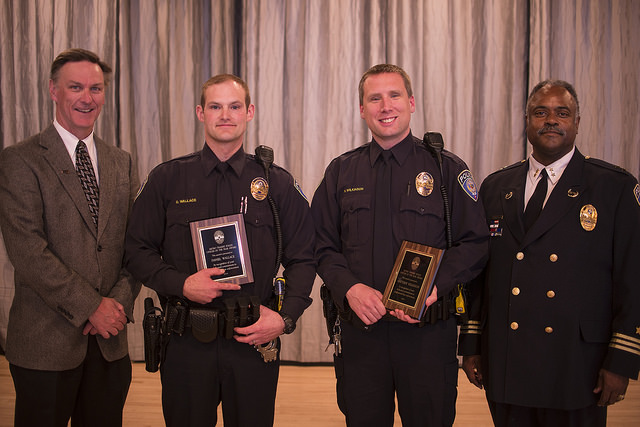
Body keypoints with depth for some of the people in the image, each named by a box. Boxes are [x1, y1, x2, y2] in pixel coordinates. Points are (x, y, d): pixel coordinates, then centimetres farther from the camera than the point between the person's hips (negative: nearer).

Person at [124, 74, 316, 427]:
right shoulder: (167, 179, 4)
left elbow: (302, 259, 5)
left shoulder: (277, 183, 4)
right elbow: (137, 250, 4)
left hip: (254, 338, 0)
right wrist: (181, 284, -12)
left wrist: (285, 318, -8)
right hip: (186, 342, 0)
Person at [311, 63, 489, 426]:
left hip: (428, 331, -1)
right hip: (360, 329, 2)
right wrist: (350, 288, -10)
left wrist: (434, 288, -15)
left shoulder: (448, 170, 3)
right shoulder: (341, 172, 9)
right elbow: (324, 246, 7)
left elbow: (475, 243, -1)